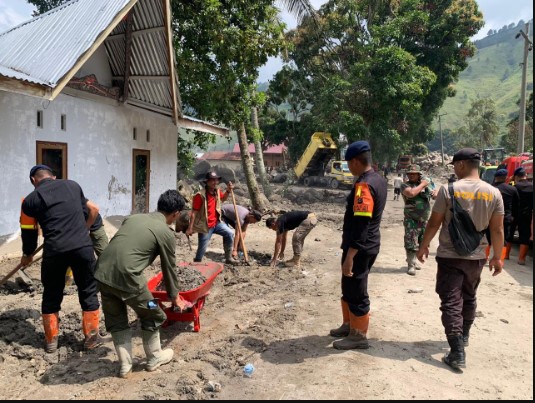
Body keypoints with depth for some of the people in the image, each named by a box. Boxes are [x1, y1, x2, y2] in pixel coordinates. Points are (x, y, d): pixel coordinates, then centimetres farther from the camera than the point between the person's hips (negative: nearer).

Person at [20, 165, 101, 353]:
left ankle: (51, 341, 29)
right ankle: (91, 338, 22)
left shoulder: (30, 199, 9)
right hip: (83, 246, 1)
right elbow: (93, 210, 26)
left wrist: (27, 255, 33)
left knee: (52, 295, 19)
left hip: (55, 250, -1)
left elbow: (29, 233, 15)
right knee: (88, 291, 15)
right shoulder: (72, 185, 16)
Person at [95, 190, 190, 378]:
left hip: (102, 272, 6)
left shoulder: (134, 217, 19)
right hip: (127, 277, -6)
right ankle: (154, 358, 34)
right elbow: (169, 268, 11)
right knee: (152, 316, 18)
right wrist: (174, 296, 26)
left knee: (116, 320, 23)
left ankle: (125, 365, 29)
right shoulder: (166, 233, 2)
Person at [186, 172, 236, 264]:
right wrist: (190, 228, -18)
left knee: (230, 234, -3)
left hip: (216, 223, 6)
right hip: (205, 226, -6)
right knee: (202, 249, 0)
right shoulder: (200, 195, -21)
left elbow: (223, 198, 25)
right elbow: (194, 213, -18)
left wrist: (228, 190, 5)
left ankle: (228, 258, 9)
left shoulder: (217, 192, 0)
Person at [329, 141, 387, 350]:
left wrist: (349, 256, -27)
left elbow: (360, 224, -28)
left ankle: (359, 336, 18)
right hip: (368, 245, 10)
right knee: (349, 287, 21)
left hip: (360, 248, -10)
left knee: (356, 291, 4)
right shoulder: (378, 180, 9)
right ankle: (349, 325, 36)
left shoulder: (364, 185, -22)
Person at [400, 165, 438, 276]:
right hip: (411, 220, -6)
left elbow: (435, 196, 18)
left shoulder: (426, 185, 11)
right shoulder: (405, 185, -6)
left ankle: (413, 261, 30)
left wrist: (435, 194, -6)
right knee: (411, 244, -9)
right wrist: (422, 184, -15)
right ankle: (411, 265, -2)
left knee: (422, 244, 15)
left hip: (424, 220, 6)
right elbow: (411, 193, -27)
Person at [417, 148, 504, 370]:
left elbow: (434, 223, -8)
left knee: (451, 302, -1)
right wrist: (497, 257, 12)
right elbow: (497, 230, 1)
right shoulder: (494, 193, -3)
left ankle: (457, 353, -5)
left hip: (449, 256, -4)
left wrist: (424, 246, 6)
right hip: (476, 256, 4)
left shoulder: (449, 190, -14)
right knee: (469, 298, 23)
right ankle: (464, 336, 41)